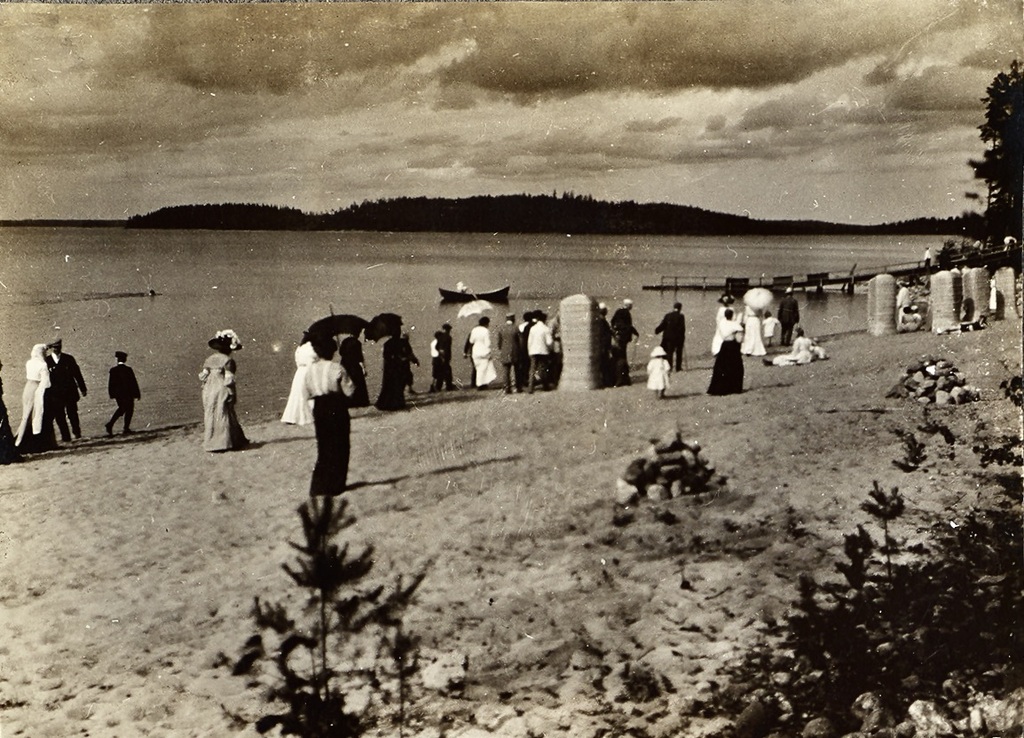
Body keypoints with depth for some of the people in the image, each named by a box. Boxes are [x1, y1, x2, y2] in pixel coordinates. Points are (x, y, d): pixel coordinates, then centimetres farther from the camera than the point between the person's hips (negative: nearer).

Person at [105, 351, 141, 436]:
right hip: (128, 394, -4)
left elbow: (110, 383, 1)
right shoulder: (128, 369, -12)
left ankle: (110, 424, 6)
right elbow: (134, 382, -10)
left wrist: (112, 395, 10)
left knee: (121, 409, 20)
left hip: (117, 394, 4)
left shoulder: (113, 370, -3)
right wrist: (137, 394, -3)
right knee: (129, 410, 9)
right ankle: (126, 428, 6)